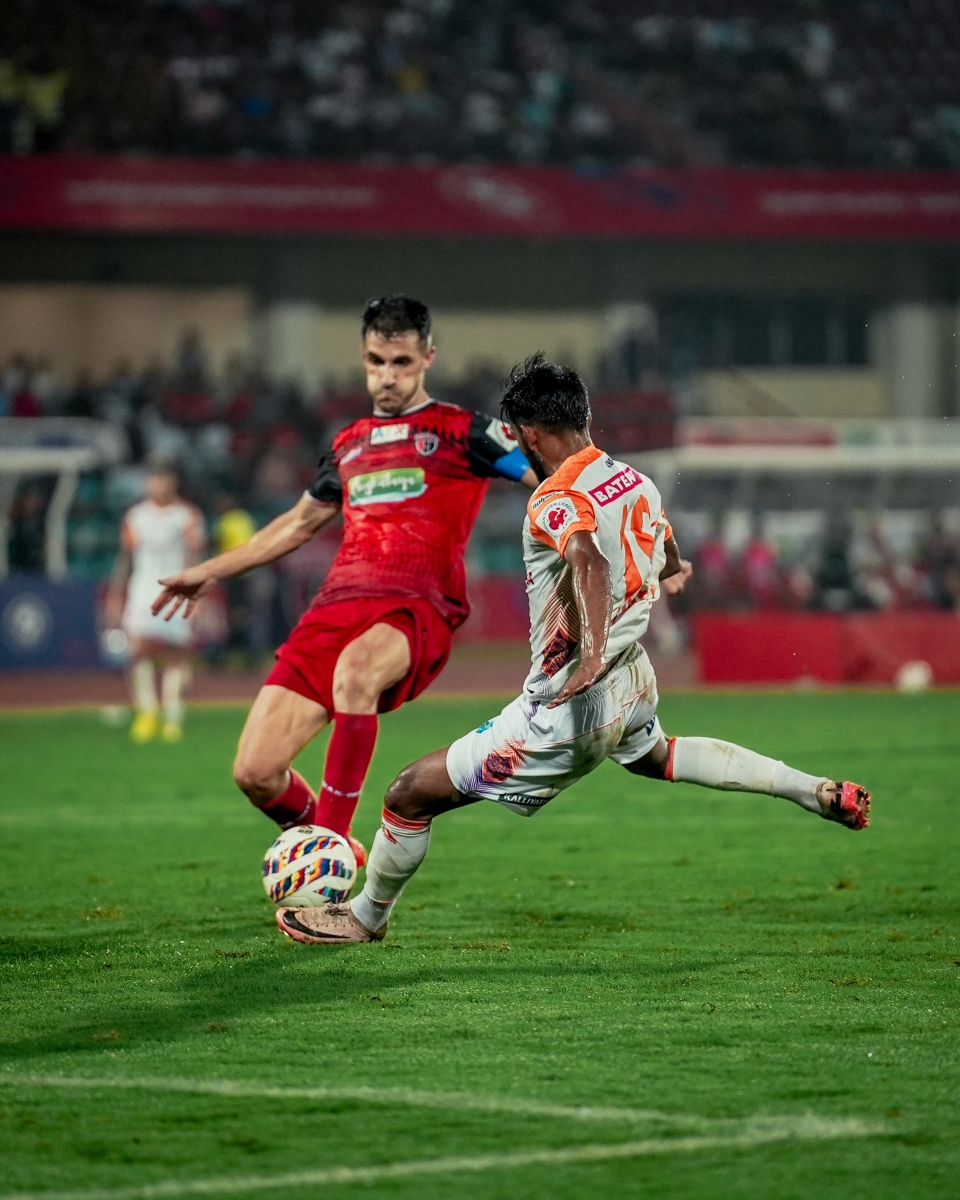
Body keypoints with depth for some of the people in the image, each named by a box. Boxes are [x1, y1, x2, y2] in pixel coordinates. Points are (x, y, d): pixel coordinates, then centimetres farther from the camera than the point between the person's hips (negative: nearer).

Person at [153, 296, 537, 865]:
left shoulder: (461, 431, 8)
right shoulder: (350, 444, 24)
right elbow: (301, 521, 37)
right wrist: (210, 572, 41)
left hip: (417, 610, -5)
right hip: (337, 606, 5)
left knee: (355, 668, -42)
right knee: (256, 773, -9)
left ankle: (334, 842, -32)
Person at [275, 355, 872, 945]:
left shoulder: (558, 502, -22)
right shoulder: (637, 482, 3)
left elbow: (589, 560, -44)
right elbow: (670, 566, 23)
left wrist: (593, 652, -56)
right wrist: (674, 570, 47)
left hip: (567, 710, -9)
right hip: (634, 686, 9)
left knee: (410, 793, 2)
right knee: (654, 756, 42)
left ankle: (367, 917, 21)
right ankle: (818, 791, 36)